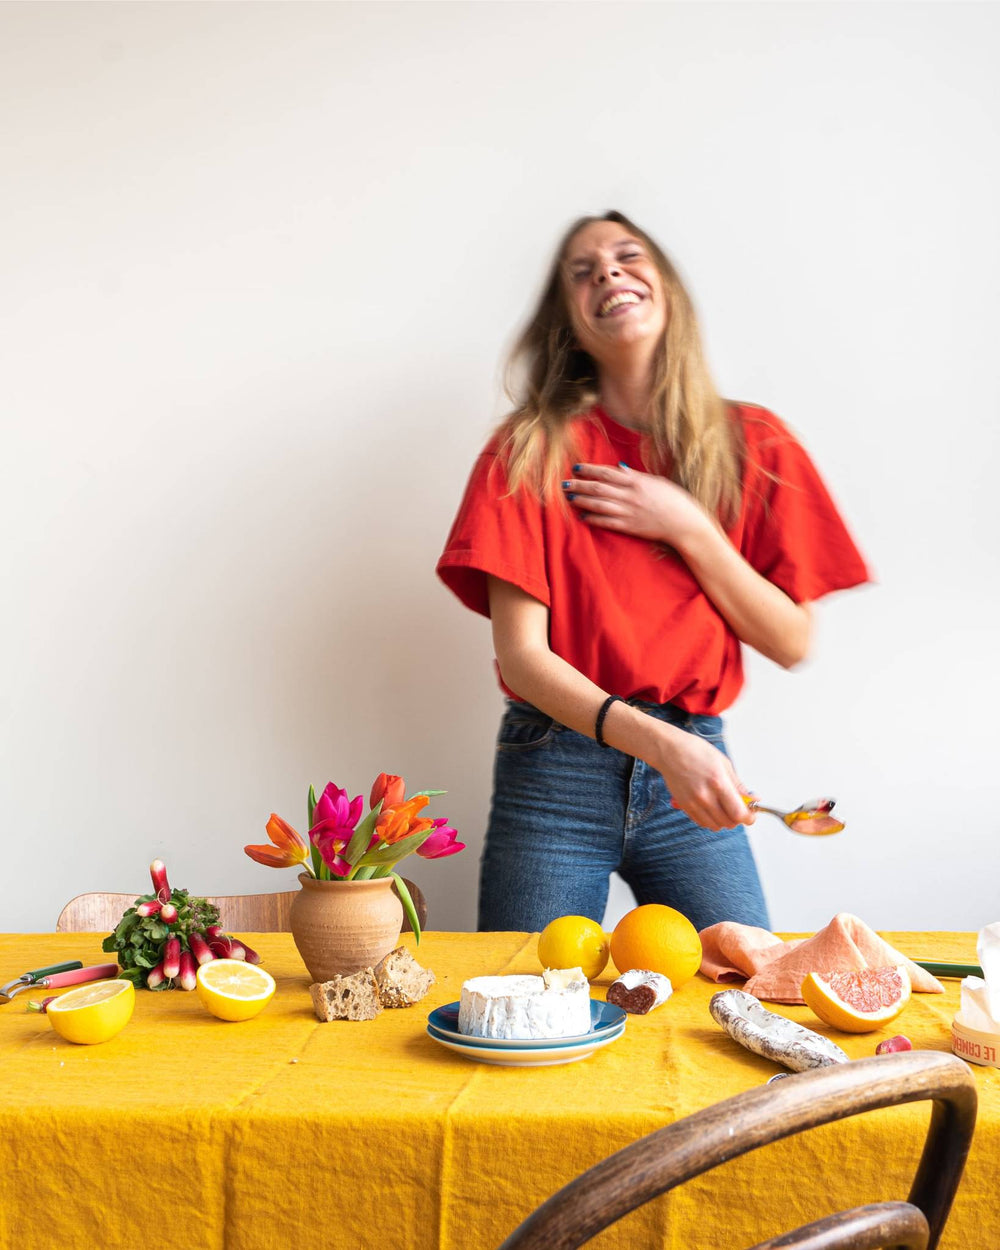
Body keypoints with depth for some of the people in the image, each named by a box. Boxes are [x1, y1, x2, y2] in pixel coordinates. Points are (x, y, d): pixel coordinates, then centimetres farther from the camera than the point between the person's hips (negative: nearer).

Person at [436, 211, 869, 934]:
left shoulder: (752, 444, 4)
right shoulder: (533, 452, -3)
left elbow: (792, 643, 2)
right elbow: (520, 655, -10)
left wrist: (688, 528, -10)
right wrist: (658, 742, -24)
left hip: (692, 779, 2)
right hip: (556, 772, -1)